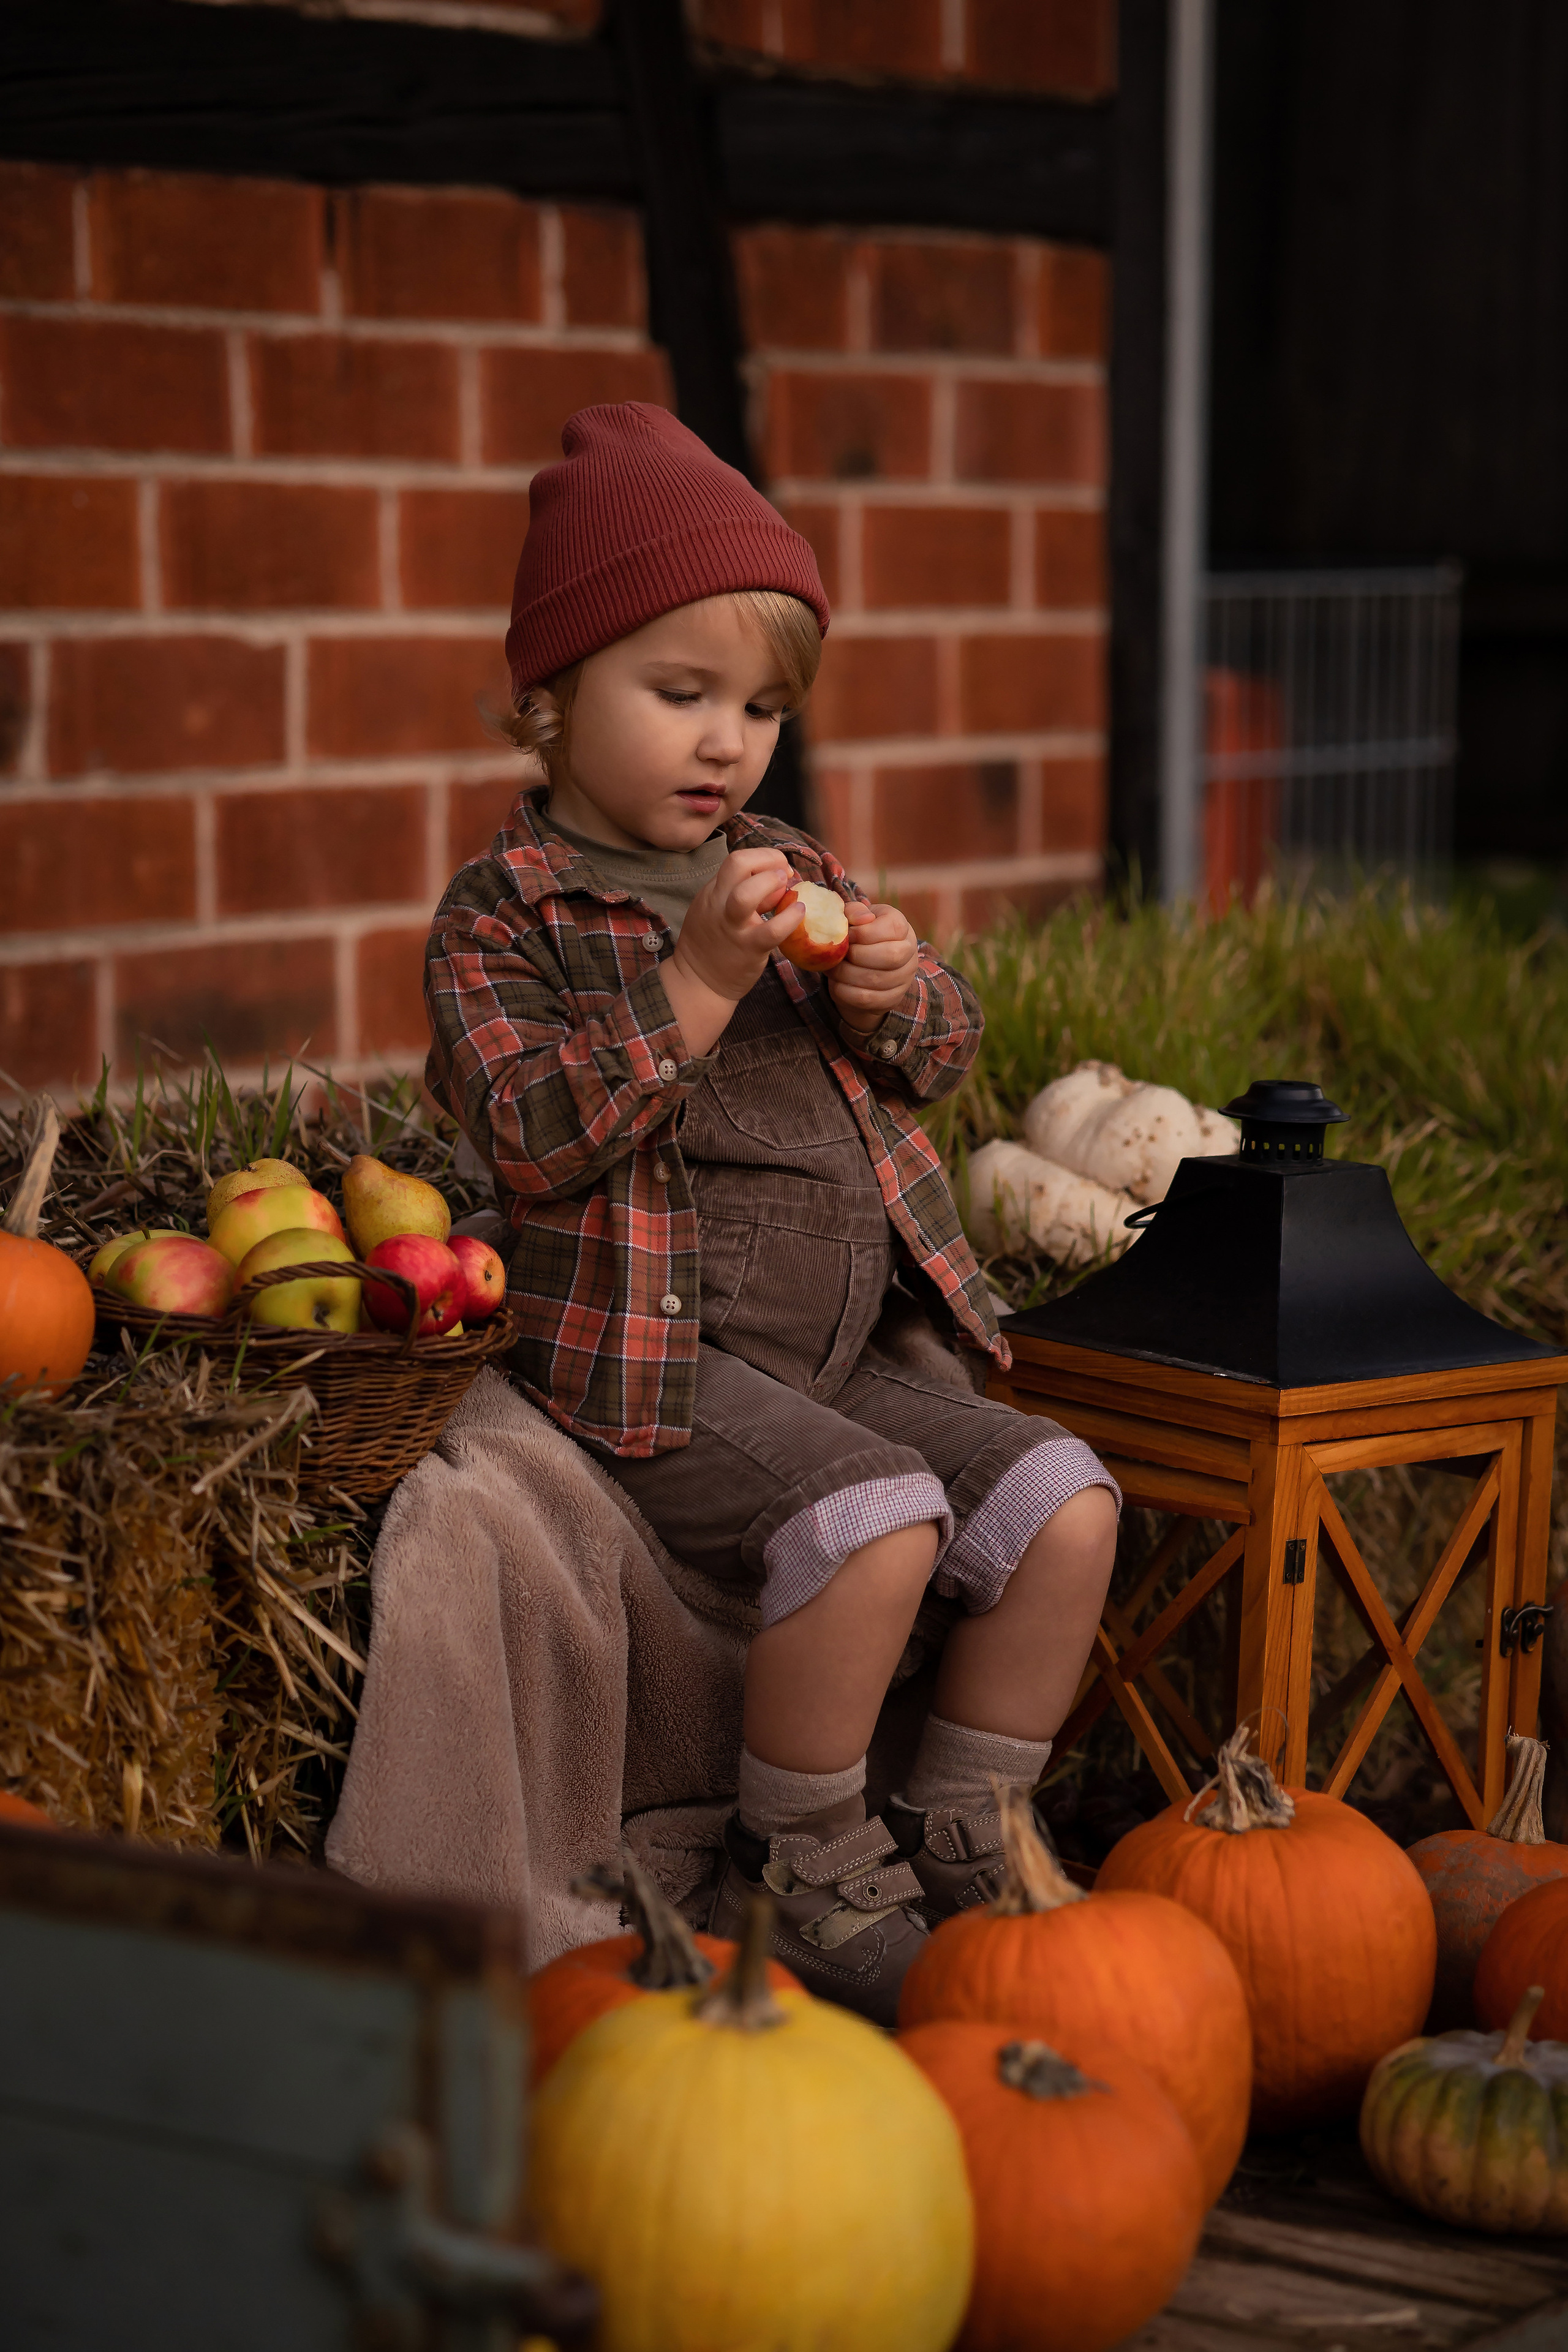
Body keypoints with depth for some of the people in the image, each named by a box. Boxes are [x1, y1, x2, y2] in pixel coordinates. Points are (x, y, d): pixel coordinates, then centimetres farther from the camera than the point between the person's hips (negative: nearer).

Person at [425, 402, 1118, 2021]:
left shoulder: (789, 868, 15)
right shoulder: (503, 915, -4)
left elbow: (948, 1053, 17)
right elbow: (532, 1132, -17)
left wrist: (895, 999, -7)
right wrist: (693, 989, -25)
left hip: (852, 1353, 7)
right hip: (658, 1359, -7)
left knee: (1065, 1505, -6)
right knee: (874, 1525, -29)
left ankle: (956, 1842, 8)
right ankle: (802, 1877, -9)